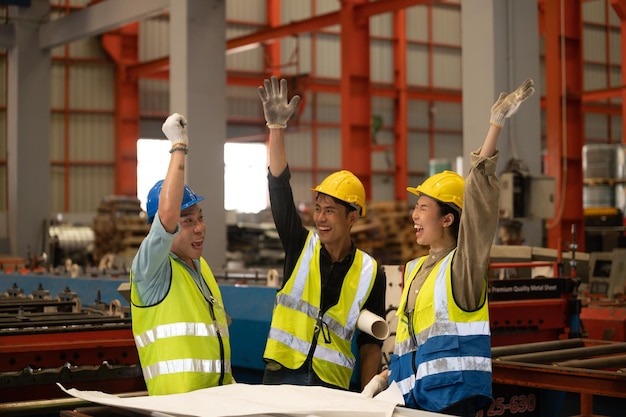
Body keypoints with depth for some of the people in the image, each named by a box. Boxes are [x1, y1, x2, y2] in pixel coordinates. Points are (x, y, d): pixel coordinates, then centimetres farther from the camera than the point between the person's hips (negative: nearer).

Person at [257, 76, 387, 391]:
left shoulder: (371, 273, 3)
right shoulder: (301, 246, 3)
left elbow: (370, 344, 7)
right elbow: (279, 188, -7)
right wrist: (276, 128, -17)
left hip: (332, 386, 0)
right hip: (281, 376, 0)